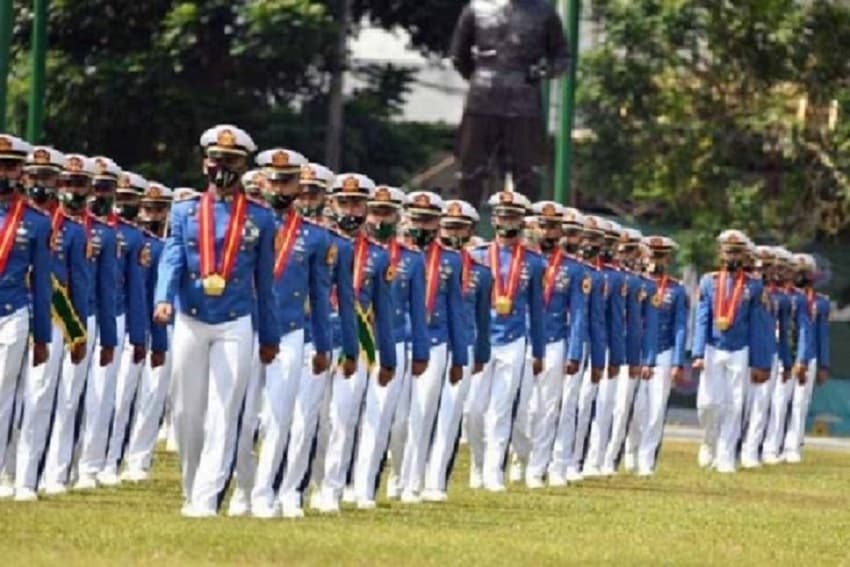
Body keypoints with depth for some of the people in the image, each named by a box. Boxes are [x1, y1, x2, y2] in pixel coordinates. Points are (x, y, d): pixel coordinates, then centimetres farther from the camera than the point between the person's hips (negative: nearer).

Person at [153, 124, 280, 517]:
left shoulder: (260, 219, 5)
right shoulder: (185, 212, 6)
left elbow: (265, 281, 8)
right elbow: (172, 260, -6)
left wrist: (270, 337, 9)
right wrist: (164, 299, -25)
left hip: (235, 326, -1)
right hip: (190, 323, 1)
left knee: (223, 414, -8)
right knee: (186, 412, 6)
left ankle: (206, 499, -11)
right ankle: (192, 490, 22)